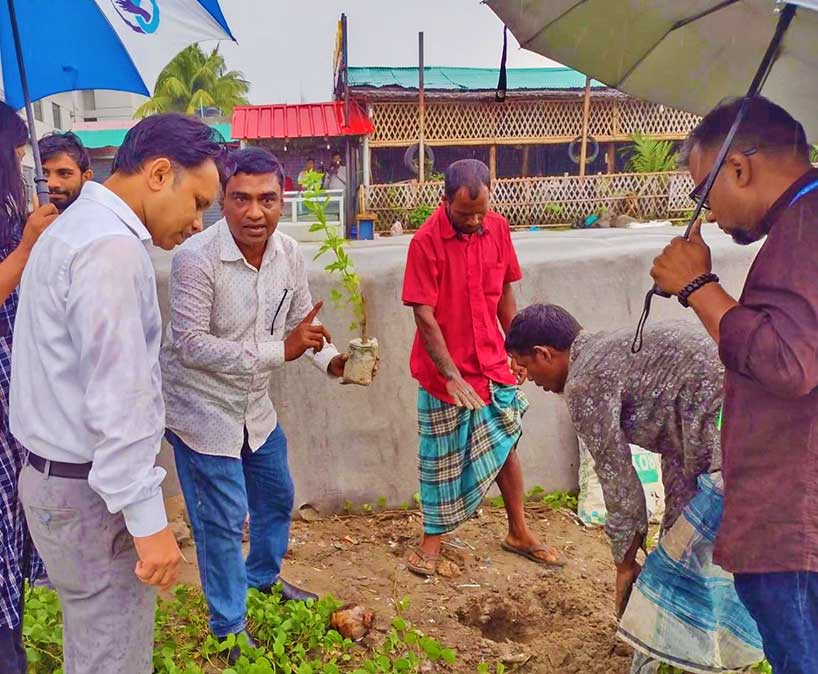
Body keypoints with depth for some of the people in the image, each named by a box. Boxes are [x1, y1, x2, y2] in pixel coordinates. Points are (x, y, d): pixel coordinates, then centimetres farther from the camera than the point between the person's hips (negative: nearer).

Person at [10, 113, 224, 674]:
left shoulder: (74, 226, 13)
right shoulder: (112, 247, -21)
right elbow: (117, 403, -25)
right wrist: (149, 521, -20)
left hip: (55, 475, 10)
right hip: (93, 495, -10)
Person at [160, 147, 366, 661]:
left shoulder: (290, 255, -7)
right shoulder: (197, 259, -26)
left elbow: (302, 323, 4)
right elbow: (190, 344, -28)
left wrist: (331, 361, -16)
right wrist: (278, 351, -34)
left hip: (255, 405, 7)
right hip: (202, 408, -7)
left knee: (277, 497, 22)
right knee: (222, 522, 3)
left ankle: (264, 579, 50)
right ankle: (229, 630, 26)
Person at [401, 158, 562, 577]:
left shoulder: (498, 229, -2)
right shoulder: (426, 242, -17)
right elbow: (424, 316, -19)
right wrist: (452, 376, -22)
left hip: (492, 364, 5)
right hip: (444, 372, -4)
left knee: (505, 445, 15)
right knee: (440, 457, 9)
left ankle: (519, 532, 33)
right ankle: (432, 538, 29)